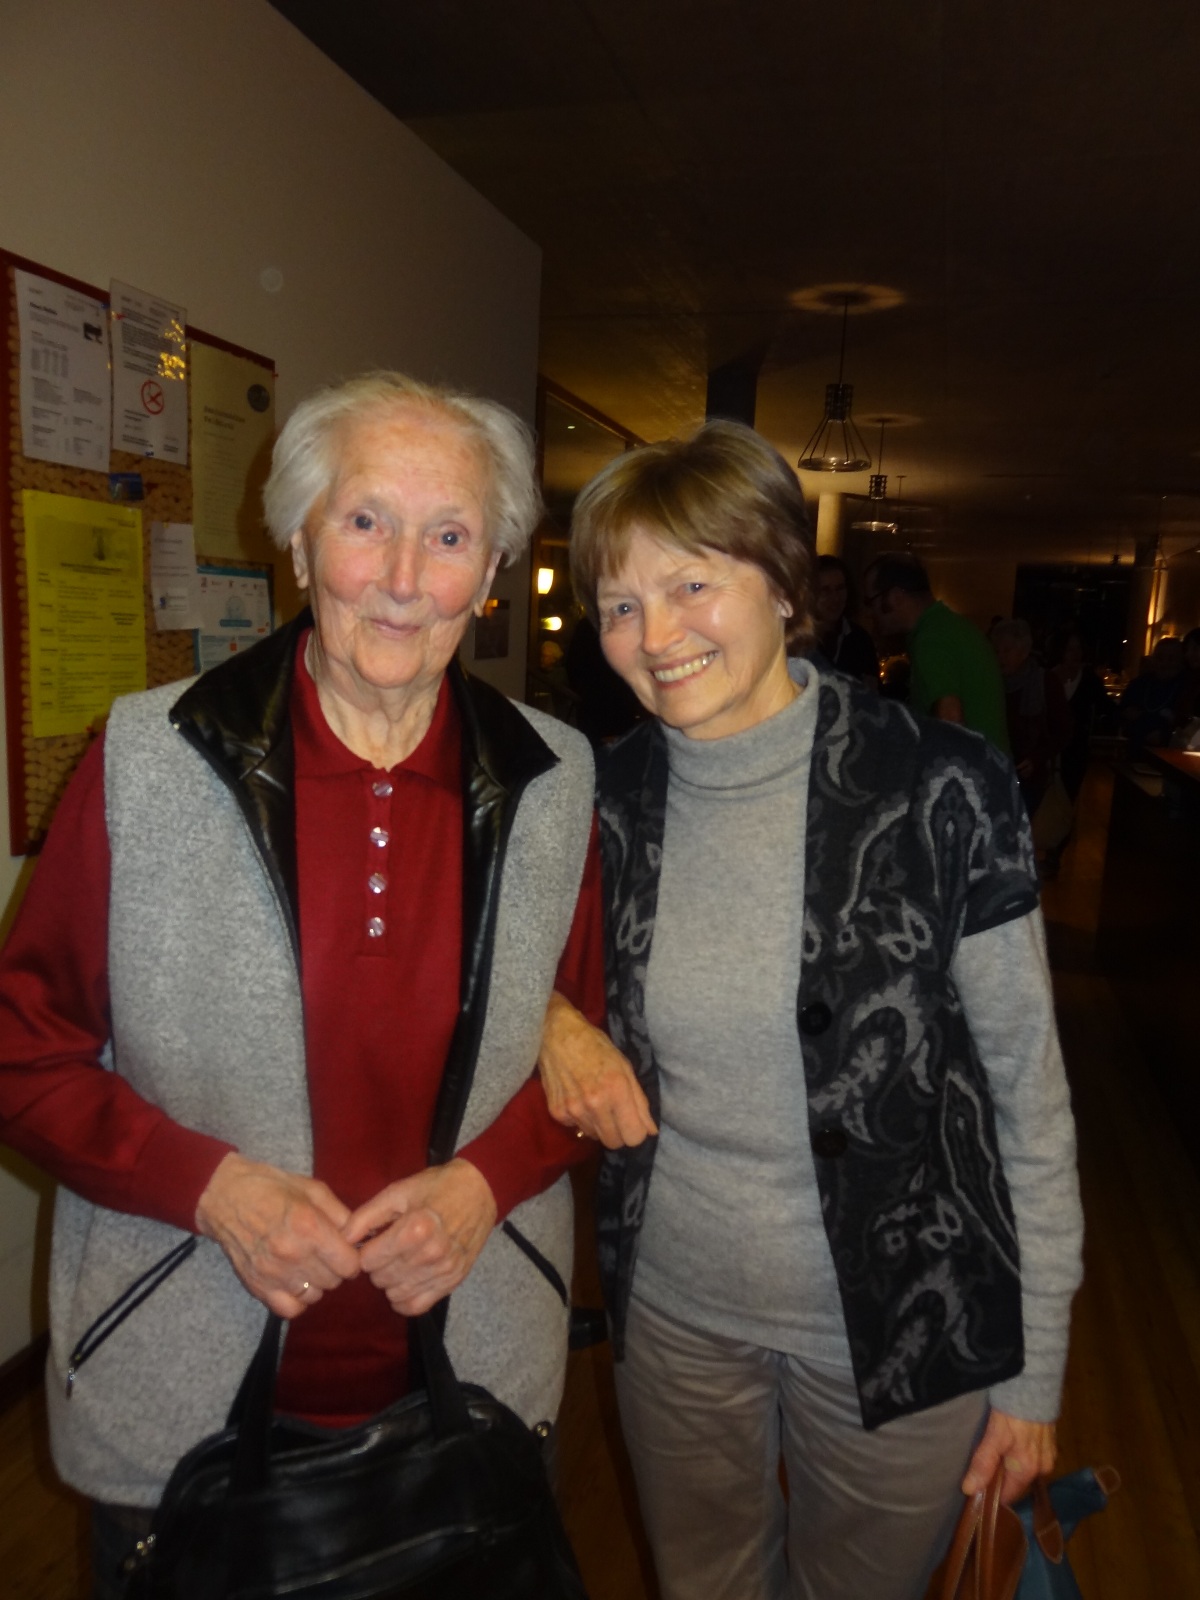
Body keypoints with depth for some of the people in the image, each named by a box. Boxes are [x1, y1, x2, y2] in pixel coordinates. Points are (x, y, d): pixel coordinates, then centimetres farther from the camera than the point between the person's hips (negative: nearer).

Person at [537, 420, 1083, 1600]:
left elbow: (1027, 1089, -10)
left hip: (902, 1331, -2)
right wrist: (549, 1020, -15)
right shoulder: (602, 797, -9)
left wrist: (1033, 1368, -4)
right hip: (672, 1312, 3)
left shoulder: (939, 788, -18)